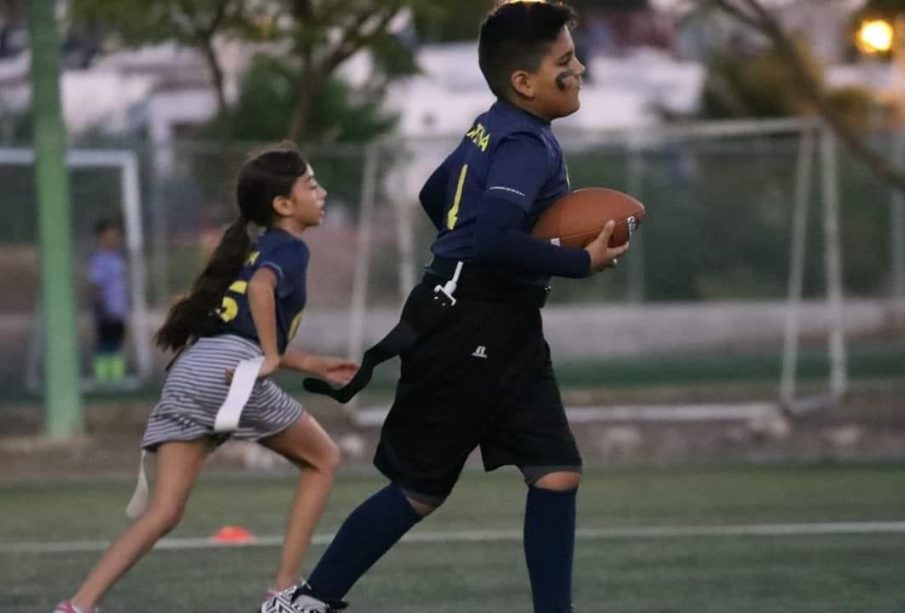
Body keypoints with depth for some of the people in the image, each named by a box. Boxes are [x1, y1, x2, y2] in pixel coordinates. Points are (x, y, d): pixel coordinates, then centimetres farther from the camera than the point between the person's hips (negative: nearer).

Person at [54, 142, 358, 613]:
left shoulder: (257, 249, 31)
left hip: (188, 369, 7)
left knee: (163, 514, 1)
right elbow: (261, 287, -18)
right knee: (322, 460, 14)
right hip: (231, 368, -7)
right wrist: (271, 358, -14)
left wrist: (312, 365, 38)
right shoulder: (290, 248, 5)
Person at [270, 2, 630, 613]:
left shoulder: (493, 129, 11)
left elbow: (435, 196, 26)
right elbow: (493, 237, -31)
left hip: (505, 334, 9)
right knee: (421, 490, 3)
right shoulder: (528, 144, -17)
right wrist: (582, 261, -24)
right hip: (465, 332, -9)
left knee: (558, 473, 0)